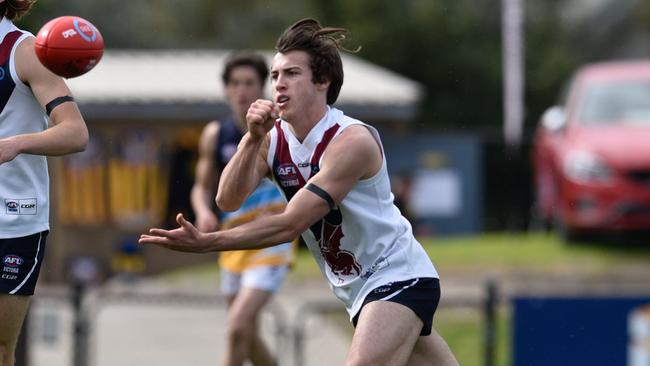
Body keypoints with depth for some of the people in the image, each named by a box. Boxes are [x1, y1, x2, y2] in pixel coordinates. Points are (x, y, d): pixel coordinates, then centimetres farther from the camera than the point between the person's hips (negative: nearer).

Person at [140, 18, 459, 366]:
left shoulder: (351, 141, -22)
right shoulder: (273, 139, -1)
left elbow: (291, 224, -28)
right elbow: (228, 200, -14)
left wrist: (206, 242, -35)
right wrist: (253, 139, -28)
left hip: (398, 276, -8)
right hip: (357, 291, 8)